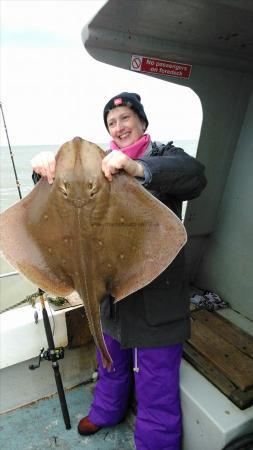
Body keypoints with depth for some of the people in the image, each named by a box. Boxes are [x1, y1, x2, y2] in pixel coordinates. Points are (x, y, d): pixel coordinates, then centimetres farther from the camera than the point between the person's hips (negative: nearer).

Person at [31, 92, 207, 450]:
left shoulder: (164, 155, -4)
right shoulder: (103, 162, 9)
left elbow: (194, 176, -25)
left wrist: (140, 168, -41)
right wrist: (48, 166, -18)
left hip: (157, 290, -5)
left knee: (156, 379, 9)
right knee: (112, 360, 28)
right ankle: (107, 411, 56)